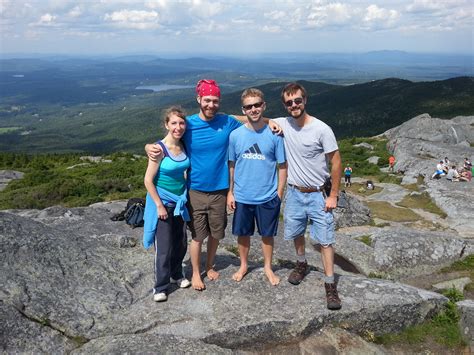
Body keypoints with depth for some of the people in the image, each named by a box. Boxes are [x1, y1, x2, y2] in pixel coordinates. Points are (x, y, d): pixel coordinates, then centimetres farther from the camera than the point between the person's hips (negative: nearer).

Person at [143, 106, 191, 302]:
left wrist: (184, 196, 8)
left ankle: (176, 274, 37)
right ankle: (160, 286, 16)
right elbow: (148, 180, -16)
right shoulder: (160, 149, -19)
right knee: (164, 246, 1)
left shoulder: (184, 146, -2)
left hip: (179, 201, 6)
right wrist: (159, 205, -16)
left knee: (181, 242, 15)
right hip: (162, 202, -6)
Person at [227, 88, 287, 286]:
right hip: (242, 197, 1)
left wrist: (279, 194, -4)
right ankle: (243, 266, 37)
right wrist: (230, 192, 3)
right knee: (243, 233, 15)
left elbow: (282, 166, -2)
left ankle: (268, 267, 35)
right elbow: (231, 165, 4)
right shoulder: (235, 135, -4)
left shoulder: (274, 134, -8)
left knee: (267, 234, 14)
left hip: (268, 197, -1)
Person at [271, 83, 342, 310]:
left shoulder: (321, 129, -17)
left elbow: (336, 162, -11)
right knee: (296, 233, 19)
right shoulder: (283, 124, -6)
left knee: (325, 240, 0)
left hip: (318, 195, -4)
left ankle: (330, 285, 12)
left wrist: (333, 196, -11)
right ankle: (302, 265, 45)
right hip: (295, 193, 4)